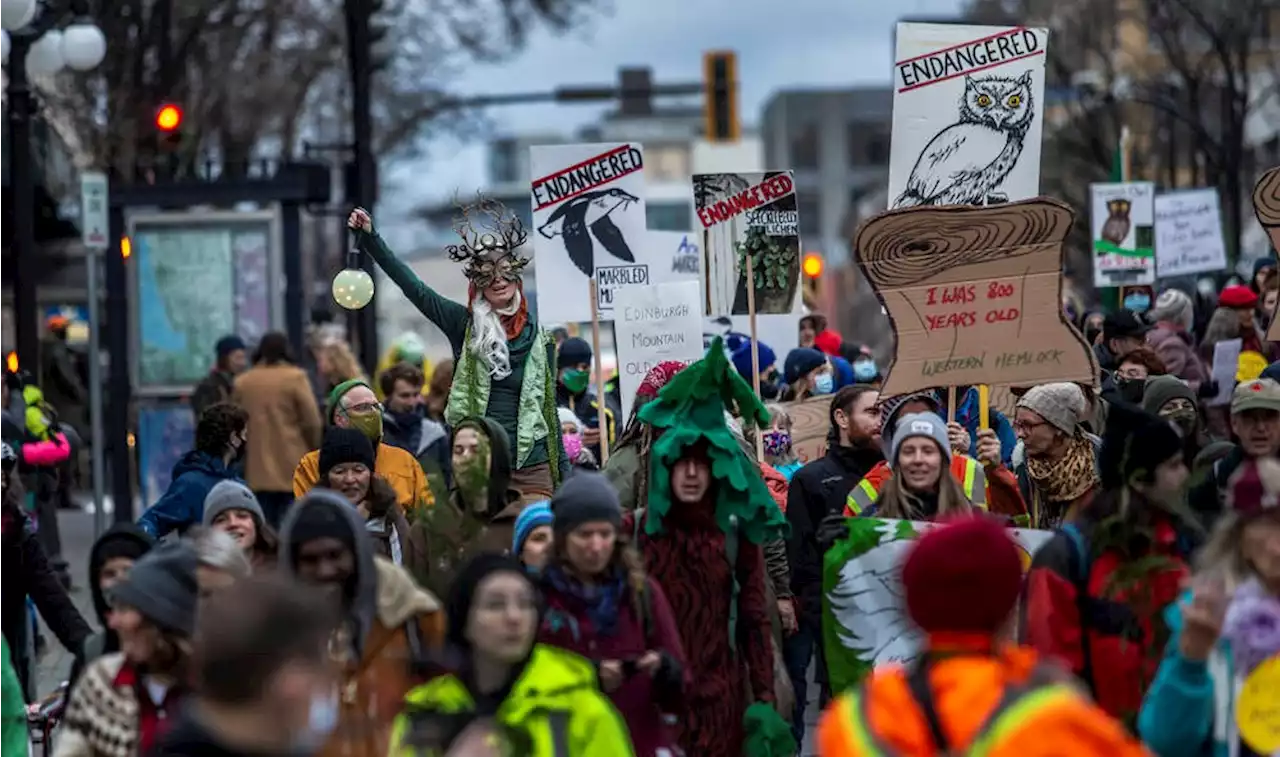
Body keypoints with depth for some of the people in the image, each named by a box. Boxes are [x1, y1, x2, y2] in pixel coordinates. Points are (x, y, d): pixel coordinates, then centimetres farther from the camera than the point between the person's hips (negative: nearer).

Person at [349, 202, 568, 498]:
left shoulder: (538, 338, 8)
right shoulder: (464, 325, 5)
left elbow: (549, 407, 12)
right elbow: (414, 288, -3)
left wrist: (564, 474, 10)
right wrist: (370, 238, -12)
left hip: (531, 466, 1)